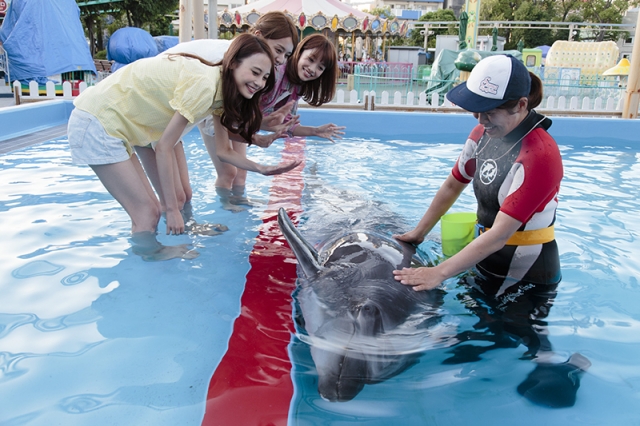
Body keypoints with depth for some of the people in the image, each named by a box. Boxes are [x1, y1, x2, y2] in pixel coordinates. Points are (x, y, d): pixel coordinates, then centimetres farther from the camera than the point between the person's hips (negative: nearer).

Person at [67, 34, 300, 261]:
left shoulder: (219, 91, 5)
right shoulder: (203, 84, -23)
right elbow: (164, 148, -19)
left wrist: (262, 168, 4)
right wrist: (172, 209, -15)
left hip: (109, 124, 9)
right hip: (97, 124, -9)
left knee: (150, 210, 12)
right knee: (147, 213, -6)